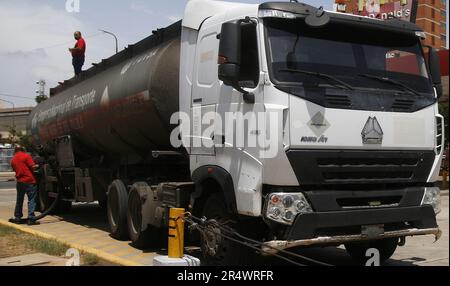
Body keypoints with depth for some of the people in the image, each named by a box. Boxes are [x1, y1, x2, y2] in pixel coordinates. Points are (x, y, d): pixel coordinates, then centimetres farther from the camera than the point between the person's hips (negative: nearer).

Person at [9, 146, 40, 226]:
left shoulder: (13, 160, 12)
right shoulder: (26, 156, -6)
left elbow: (15, 170, 18)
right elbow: (33, 167, -12)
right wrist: (37, 166, 8)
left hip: (19, 182, 6)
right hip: (29, 181, -6)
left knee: (19, 201, 17)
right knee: (31, 200, -3)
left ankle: (17, 218, 24)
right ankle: (31, 219, -8)